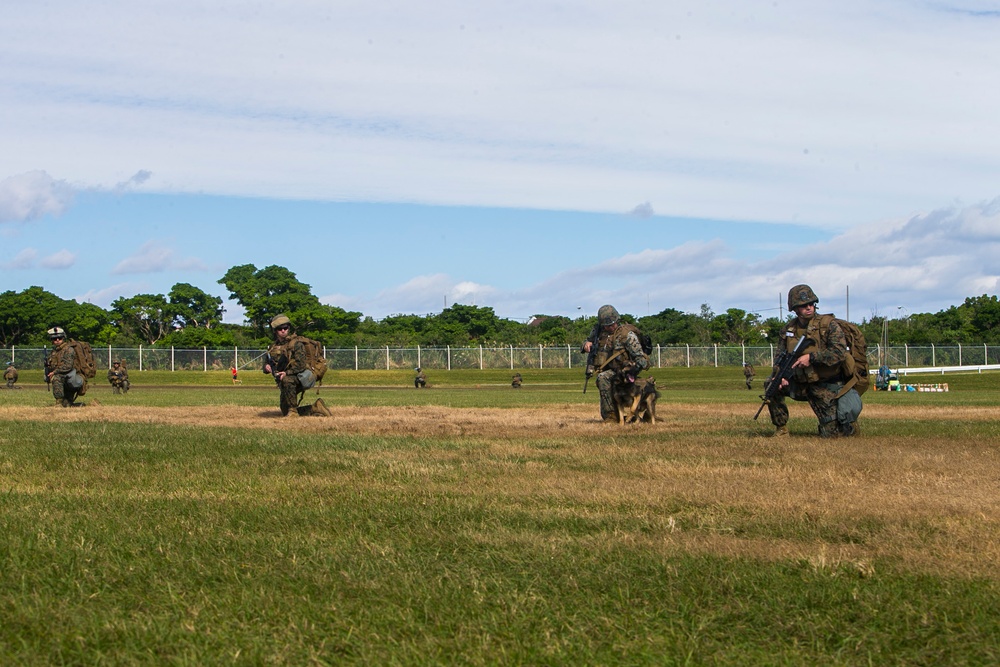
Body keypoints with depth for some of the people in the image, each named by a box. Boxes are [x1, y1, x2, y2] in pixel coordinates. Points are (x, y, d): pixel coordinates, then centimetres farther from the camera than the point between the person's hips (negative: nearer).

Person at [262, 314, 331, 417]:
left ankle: (293, 411, -29)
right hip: (283, 382, 8)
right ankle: (316, 408, 21)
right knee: (285, 412, 8)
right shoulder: (274, 346, 9)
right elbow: (266, 361, 15)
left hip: (298, 378, -7)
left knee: (287, 380, -41)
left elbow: (300, 364, -21)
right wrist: (266, 367, -10)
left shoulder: (296, 343, -11)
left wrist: (286, 373, -32)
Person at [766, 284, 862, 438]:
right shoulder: (788, 330, 4)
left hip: (828, 386, -4)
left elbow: (839, 352, -21)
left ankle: (850, 424, 27)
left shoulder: (828, 324, -10)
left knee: (831, 434, -9)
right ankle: (781, 429, -2)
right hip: (801, 384, 4)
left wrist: (811, 357, -28)